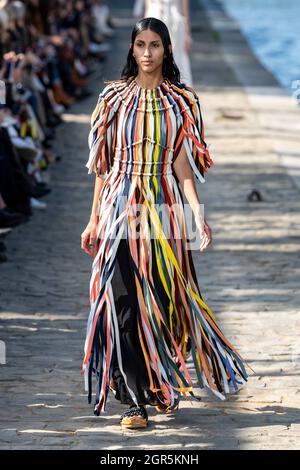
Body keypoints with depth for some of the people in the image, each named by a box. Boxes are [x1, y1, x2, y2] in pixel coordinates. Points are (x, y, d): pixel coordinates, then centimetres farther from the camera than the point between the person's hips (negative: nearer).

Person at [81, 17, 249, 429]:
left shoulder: (182, 102, 6)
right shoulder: (114, 97, 6)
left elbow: (182, 163, -1)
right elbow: (104, 164, 8)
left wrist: (198, 213, -13)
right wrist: (95, 220, 6)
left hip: (163, 209, 0)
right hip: (120, 207, 0)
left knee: (164, 300, 3)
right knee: (123, 304, -6)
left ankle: (162, 387, 25)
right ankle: (133, 401, -2)